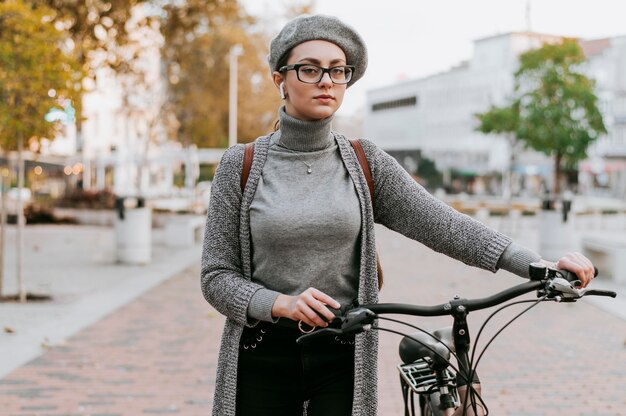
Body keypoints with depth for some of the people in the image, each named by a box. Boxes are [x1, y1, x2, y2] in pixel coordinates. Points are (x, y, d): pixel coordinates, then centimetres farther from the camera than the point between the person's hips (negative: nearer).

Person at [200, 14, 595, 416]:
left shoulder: (366, 163, 1)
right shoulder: (241, 165, -2)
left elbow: (444, 225, -8)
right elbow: (217, 277, -3)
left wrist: (540, 265, -19)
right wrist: (282, 304, -21)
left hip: (342, 357, 1)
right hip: (262, 356, 0)